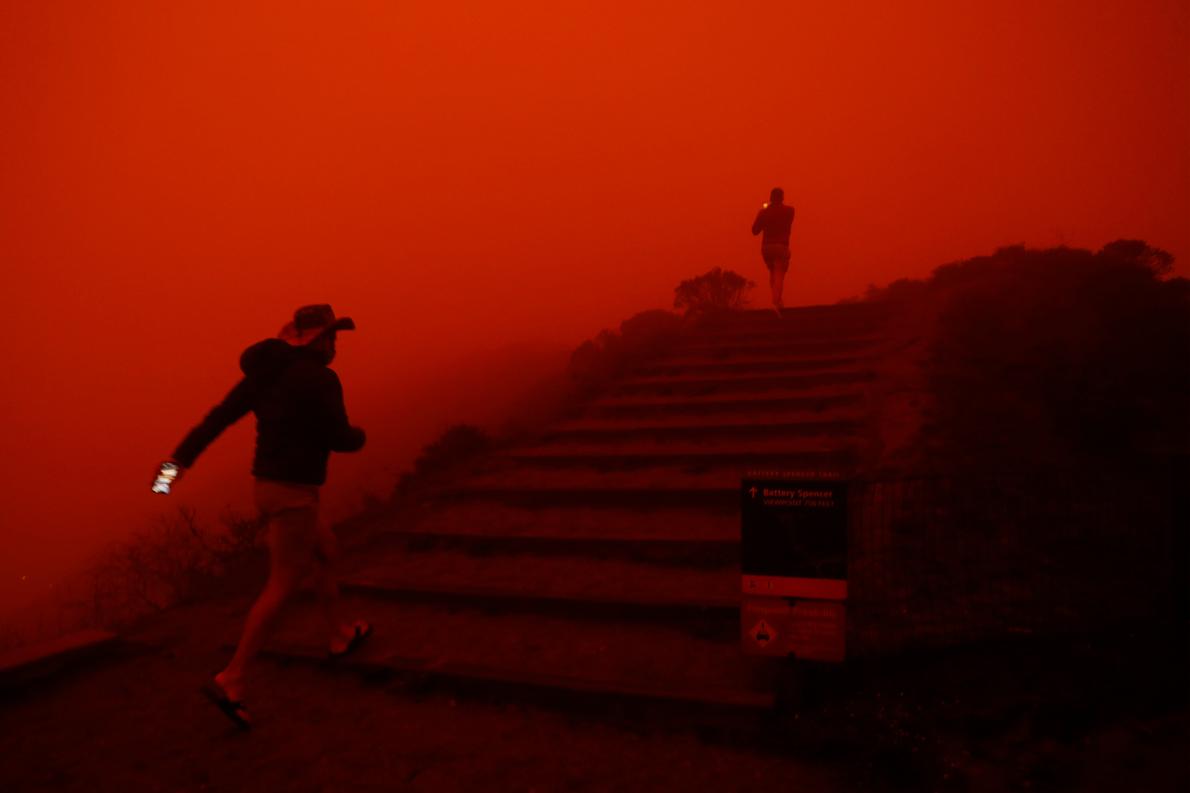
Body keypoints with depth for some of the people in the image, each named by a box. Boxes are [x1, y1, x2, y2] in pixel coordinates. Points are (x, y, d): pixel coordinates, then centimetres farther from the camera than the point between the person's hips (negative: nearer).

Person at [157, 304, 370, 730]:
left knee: (324, 549, 27)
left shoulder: (265, 373, 8)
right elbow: (340, 440, -13)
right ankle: (230, 681, -5)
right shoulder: (321, 379, -17)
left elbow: (217, 417, 4)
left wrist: (180, 459, 2)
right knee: (281, 589, -4)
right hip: (293, 495, -9)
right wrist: (359, 436, 11)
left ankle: (340, 635, 39)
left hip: (269, 487, 9)